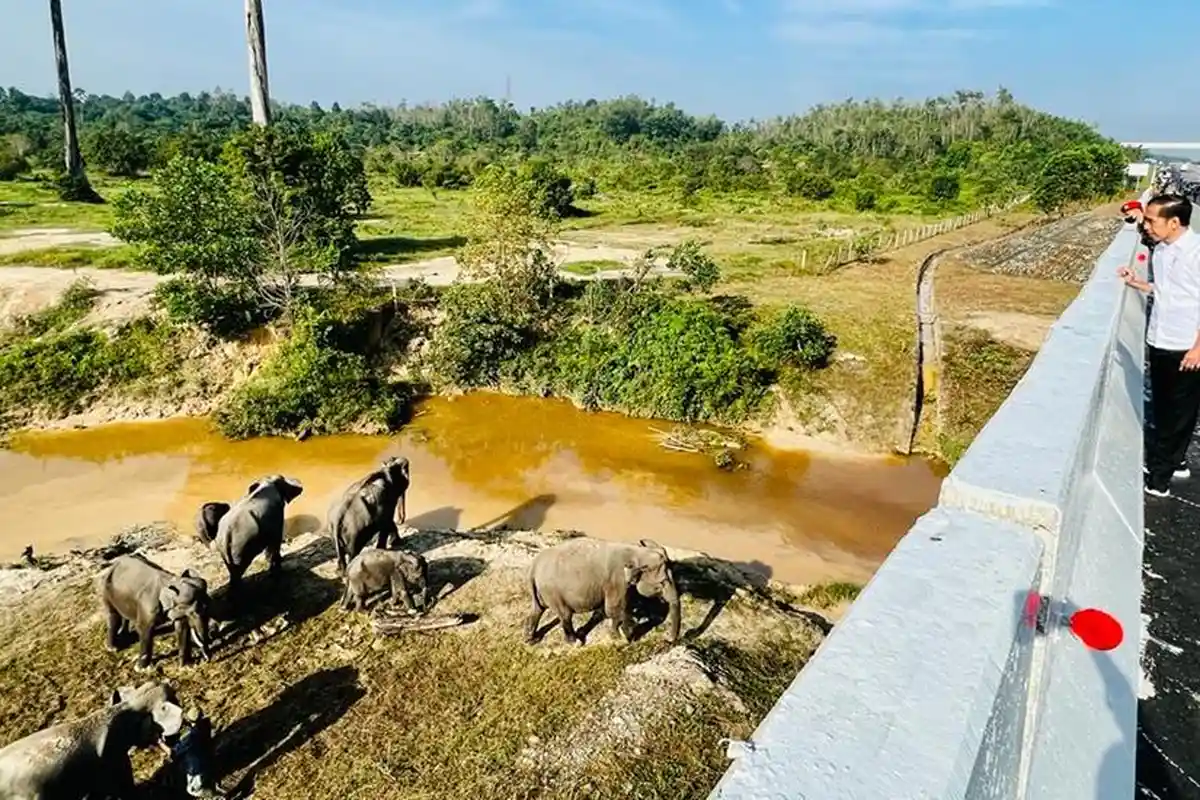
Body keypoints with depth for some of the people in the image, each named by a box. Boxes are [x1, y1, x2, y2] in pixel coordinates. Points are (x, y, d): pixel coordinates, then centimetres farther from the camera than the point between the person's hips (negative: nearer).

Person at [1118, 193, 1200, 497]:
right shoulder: (1160, 250, 5)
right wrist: (1138, 283, 4)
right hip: (1159, 343, 7)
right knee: (1162, 408, 17)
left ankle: (1159, 473, 14)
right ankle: (1172, 460, 34)